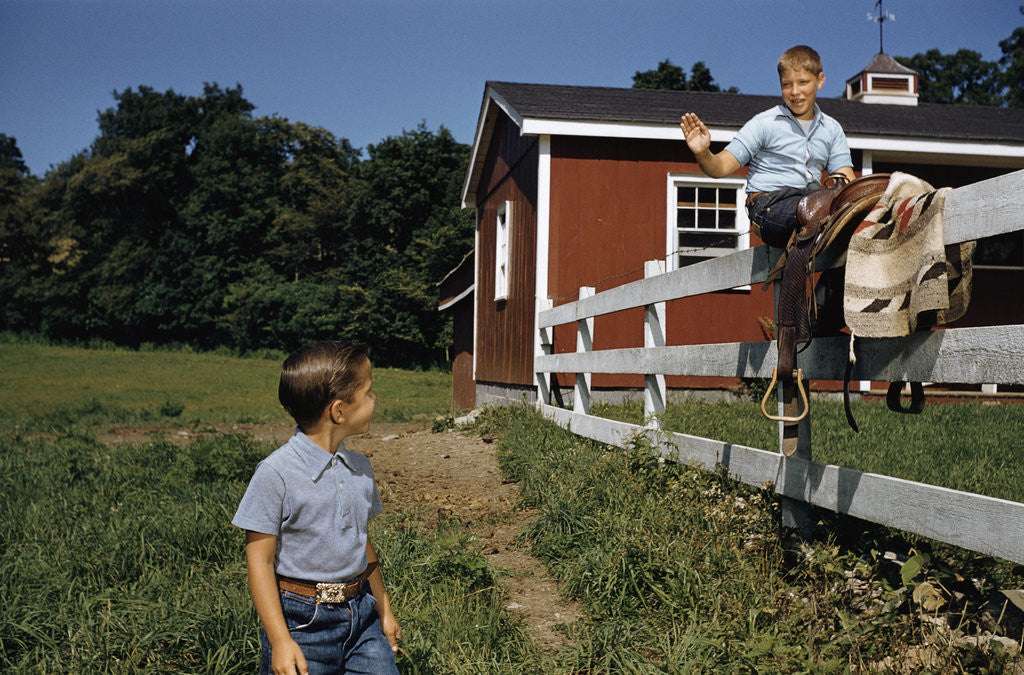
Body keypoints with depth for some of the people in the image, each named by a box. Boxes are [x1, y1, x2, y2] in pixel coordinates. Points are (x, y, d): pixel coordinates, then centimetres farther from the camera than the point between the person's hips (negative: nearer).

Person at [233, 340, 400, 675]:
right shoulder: (276, 473, -16)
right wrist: (280, 640, -16)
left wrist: (383, 609, 21)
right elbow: (260, 561, -13)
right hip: (303, 620, -5)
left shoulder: (359, 466, 4)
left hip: (360, 611, 5)